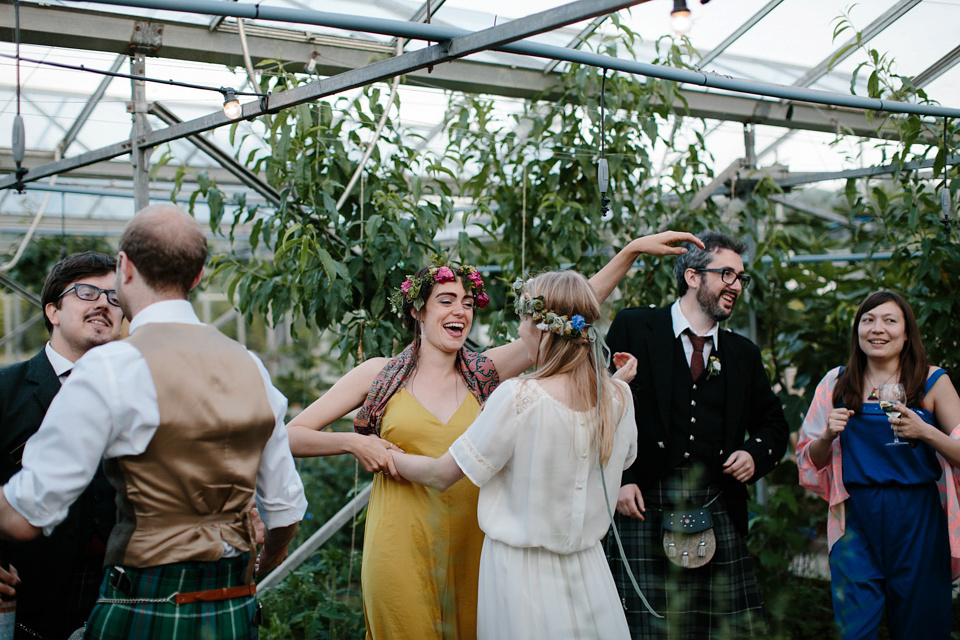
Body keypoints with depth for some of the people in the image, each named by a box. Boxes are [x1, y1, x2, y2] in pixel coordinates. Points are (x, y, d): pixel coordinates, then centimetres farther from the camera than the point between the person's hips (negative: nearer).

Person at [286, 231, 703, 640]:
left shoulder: (483, 373, 4)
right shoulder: (379, 375, 0)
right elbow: (292, 437, -1)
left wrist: (631, 251, -7)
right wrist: (354, 442, -16)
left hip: (470, 544, 2)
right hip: (401, 550, -2)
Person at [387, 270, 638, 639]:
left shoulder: (519, 397, -22)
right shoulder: (619, 396, -6)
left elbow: (441, 476, -13)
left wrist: (382, 453, 3)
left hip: (523, 572, -5)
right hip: (588, 569, 5)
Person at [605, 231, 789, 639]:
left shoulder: (744, 354, 16)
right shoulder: (633, 328, 2)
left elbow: (774, 424, 25)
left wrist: (756, 453, 3)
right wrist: (617, 479, -9)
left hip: (716, 511, 4)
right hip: (643, 505, -4)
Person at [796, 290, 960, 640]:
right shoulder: (837, 383, 7)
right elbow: (813, 461, 13)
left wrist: (924, 431, -18)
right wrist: (828, 435, -8)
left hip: (917, 518, -1)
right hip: (855, 518, 1)